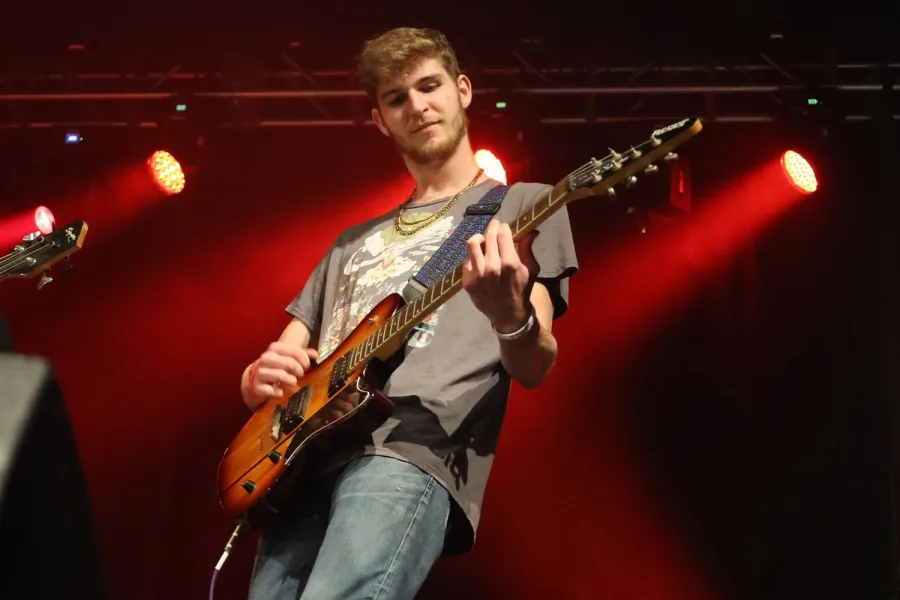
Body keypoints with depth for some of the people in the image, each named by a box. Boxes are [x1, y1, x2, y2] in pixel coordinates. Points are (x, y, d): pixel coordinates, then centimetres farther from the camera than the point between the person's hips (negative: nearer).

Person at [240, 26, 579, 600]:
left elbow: (533, 368, 2)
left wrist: (510, 316, -22)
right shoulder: (353, 243, 30)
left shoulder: (524, 205, 15)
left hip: (414, 451, -6)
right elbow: (263, 377, 28)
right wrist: (264, 377, 3)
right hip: (302, 457, 6)